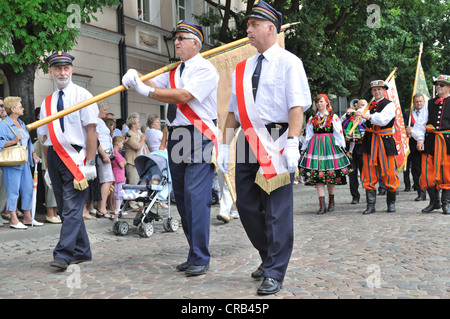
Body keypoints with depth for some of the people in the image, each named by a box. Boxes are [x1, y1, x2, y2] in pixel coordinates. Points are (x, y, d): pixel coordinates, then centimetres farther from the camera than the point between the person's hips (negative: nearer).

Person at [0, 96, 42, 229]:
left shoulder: (21, 124, 18)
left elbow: (28, 142, 23)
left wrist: (33, 154, 14)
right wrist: (14, 141, -24)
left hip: (24, 162, 8)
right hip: (12, 163, -8)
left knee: (28, 189, 8)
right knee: (13, 191, -4)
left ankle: (27, 217, 17)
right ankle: (13, 220, 3)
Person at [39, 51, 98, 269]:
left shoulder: (82, 96, -2)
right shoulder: (47, 102, 14)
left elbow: (91, 131, -8)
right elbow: (46, 138, 16)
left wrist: (90, 164, -14)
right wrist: (47, 167, 12)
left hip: (75, 157, -6)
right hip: (54, 158, 6)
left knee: (72, 209, -11)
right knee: (64, 210, 10)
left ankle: (63, 255, -11)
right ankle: (82, 252, 20)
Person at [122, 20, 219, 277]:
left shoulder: (205, 69, -6)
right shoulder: (174, 72, 20)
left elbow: (184, 95, -19)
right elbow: (152, 85, 9)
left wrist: (148, 91, -14)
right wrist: (135, 78, -12)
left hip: (199, 138, -8)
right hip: (176, 137, 9)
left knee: (196, 197, -13)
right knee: (182, 197, 10)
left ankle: (200, 259, -7)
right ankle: (195, 254, 19)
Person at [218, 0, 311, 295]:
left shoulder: (288, 62, -1)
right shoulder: (242, 68, 18)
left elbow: (297, 105, -11)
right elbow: (233, 110, 18)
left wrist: (292, 144, -22)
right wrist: (225, 145, 10)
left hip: (276, 141, -7)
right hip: (247, 143, 7)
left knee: (277, 209, -4)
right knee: (247, 205, 9)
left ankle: (274, 274, 5)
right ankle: (270, 258, 28)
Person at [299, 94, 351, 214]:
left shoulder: (334, 117, 9)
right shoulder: (312, 119, 15)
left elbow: (339, 134, 6)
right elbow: (308, 136, 15)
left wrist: (341, 147, -1)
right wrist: (304, 149, 12)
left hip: (330, 146, -2)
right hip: (315, 146, 2)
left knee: (331, 176, 1)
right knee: (317, 176, -7)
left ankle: (331, 201, 17)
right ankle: (322, 205, -10)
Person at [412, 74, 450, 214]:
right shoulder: (430, 103, 13)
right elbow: (421, 122, 9)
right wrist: (420, 139, -2)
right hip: (430, 141, 3)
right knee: (428, 172, 0)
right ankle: (434, 201, 16)